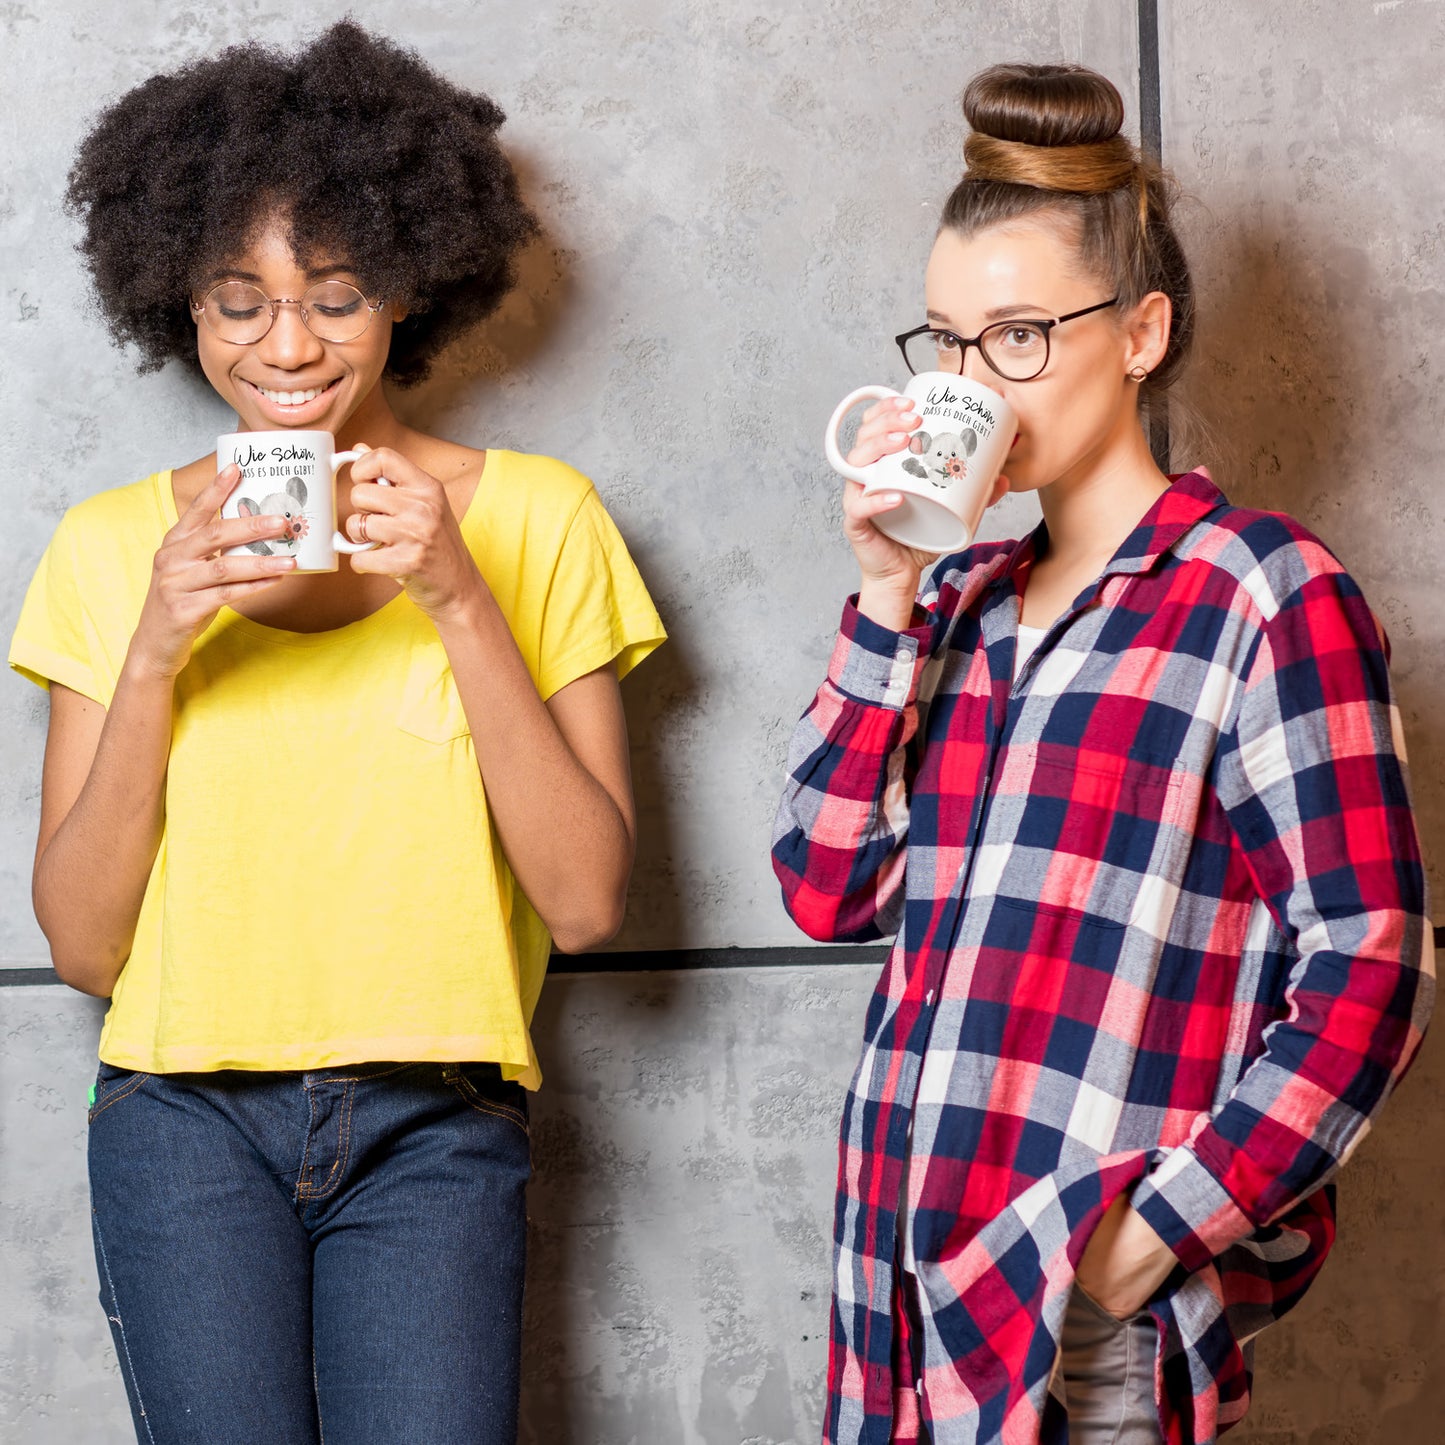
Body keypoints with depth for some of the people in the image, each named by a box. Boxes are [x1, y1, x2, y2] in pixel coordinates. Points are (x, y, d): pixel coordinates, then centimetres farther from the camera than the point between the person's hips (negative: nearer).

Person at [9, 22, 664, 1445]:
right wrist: (154, 653, -10)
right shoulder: (115, 548, 7)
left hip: (434, 1128, 0)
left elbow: (586, 900, -2)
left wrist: (459, 603, -11)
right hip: (185, 1118, 1)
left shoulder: (533, 519, 5)